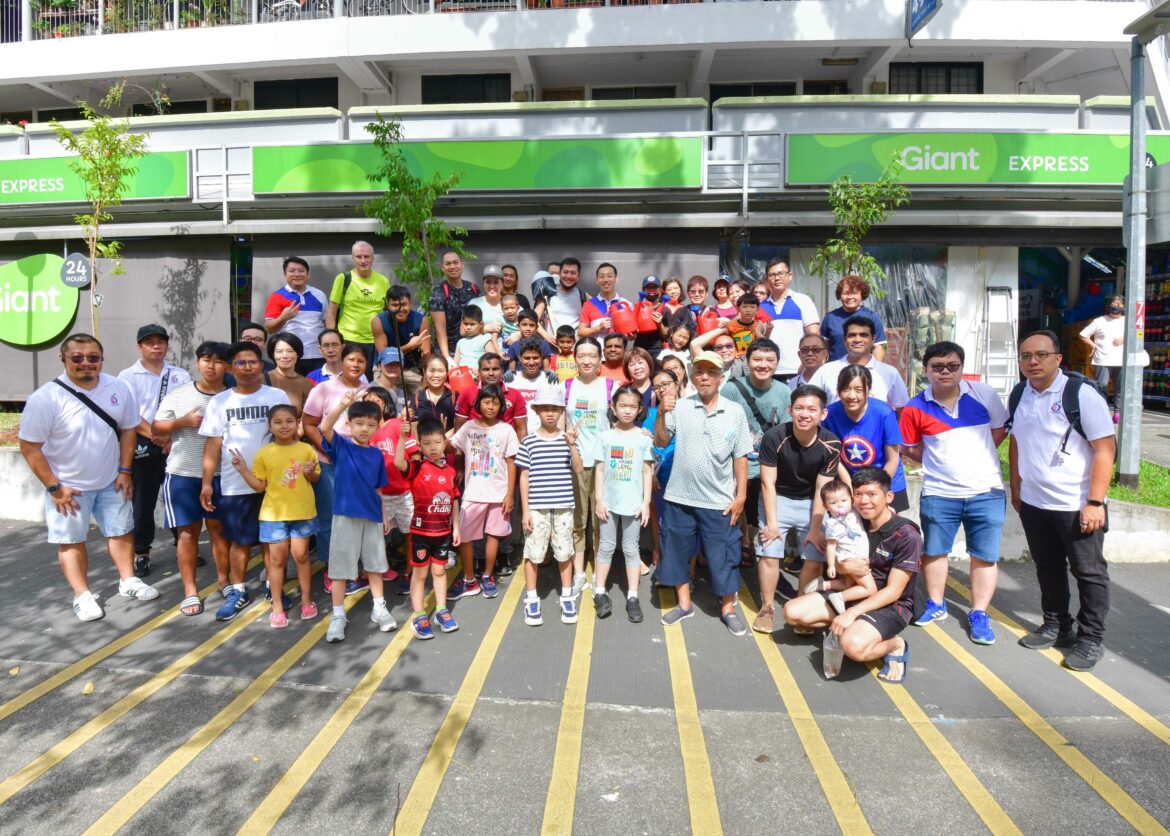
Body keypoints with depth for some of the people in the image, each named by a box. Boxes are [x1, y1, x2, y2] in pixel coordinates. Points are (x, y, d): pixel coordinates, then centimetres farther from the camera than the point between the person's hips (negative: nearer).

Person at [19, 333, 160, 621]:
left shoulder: (118, 388, -7)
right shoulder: (45, 398, -19)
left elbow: (127, 429, 4)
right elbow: (30, 447, -14)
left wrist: (125, 471, -1)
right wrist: (54, 488, -15)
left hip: (111, 482, 4)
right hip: (68, 486, -3)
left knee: (121, 531, 14)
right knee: (71, 541, 7)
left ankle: (128, 580, 29)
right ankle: (82, 595, 19)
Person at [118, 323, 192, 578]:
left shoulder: (180, 375, 10)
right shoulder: (128, 376, 3)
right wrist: (154, 434, -18)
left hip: (176, 445, 2)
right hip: (143, 446, -1)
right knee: (143, 502, 6)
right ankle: (141, 554, 17)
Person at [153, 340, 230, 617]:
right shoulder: (178, 395, 2)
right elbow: (156, 428, 5)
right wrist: (182, 422, -11)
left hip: (219, 474, 0)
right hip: (182, 474, 0)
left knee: (219, 528, 8)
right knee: (188, 531, 5)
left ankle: (224, 581, 22)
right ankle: (190, 590, 14)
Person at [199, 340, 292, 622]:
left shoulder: (277, 396, 0)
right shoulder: (220, 401, 4)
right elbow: (213, 444, 3)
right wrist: (207, 483, -1)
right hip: (234, 485, 1)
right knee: (239, 539, 10)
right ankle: (237, 591, 24)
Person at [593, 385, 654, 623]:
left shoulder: (643, 438, -1)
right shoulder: (606, 436, 1)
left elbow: (647, 473, 1)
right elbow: (599, 470, 2)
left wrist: (646, 503, -3)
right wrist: (599, 500, -3)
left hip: (633, 503, -1)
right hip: (609, 502, 1)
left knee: (631, 548, 7)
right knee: (606, 547, 9)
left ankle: (632, 597, 13)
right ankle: (600, 593, 18)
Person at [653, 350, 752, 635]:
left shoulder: (735, 411, -1)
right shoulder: (680, 406, -2)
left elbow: (740, 457, 1)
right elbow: (660, 442, -3)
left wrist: (741, 495, -1)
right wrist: (661, 414, -18)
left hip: (720, 501, -1)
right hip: (680, 497, 1)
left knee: (723, 557, 8)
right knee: (677, 551, 13)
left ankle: (728, 608, 27)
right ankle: (684, 604, 32)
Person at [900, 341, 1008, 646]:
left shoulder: (984, 394, -4)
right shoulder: (916, 408, -6)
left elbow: (1000, 429, 6)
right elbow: (909, 448, 4)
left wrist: (974, 456, -1)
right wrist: (940, 461, -4)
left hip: (986, 490, 0)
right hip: (939, 492, 0)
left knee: (985, 555, 6)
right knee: (934, 550, 12)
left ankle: (979, 614, 20)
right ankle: (936, 604, 31)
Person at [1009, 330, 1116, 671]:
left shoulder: (1082, 395, -14)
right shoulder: (1019, 396, 5)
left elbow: (1105, 449, -15)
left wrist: (1095, 502, -18)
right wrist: (1016, 488, 14)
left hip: (1076, 506, -5)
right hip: (1033, 503, 6)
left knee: (1089, 573, 7)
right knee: (1048, 569, 17)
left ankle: (1090, 639, 20)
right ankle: (1056, 627, 33)